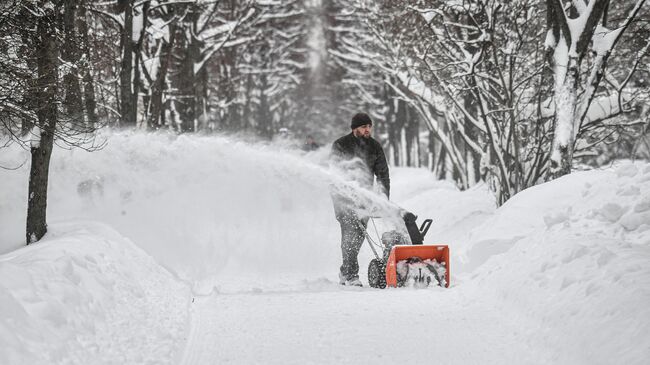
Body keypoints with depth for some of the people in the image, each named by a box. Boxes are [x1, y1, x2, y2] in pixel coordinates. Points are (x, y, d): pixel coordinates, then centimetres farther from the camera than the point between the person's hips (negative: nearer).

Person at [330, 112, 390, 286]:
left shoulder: (375, 147, 5)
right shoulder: (340, 145, -7)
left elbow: (383, 174, 4)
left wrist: (384, 199, -9)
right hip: (344, 196, -5)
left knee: (360, 233, 5)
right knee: (350, 231, -15)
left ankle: (345, 271, 22)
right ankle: (351, 275, -16)